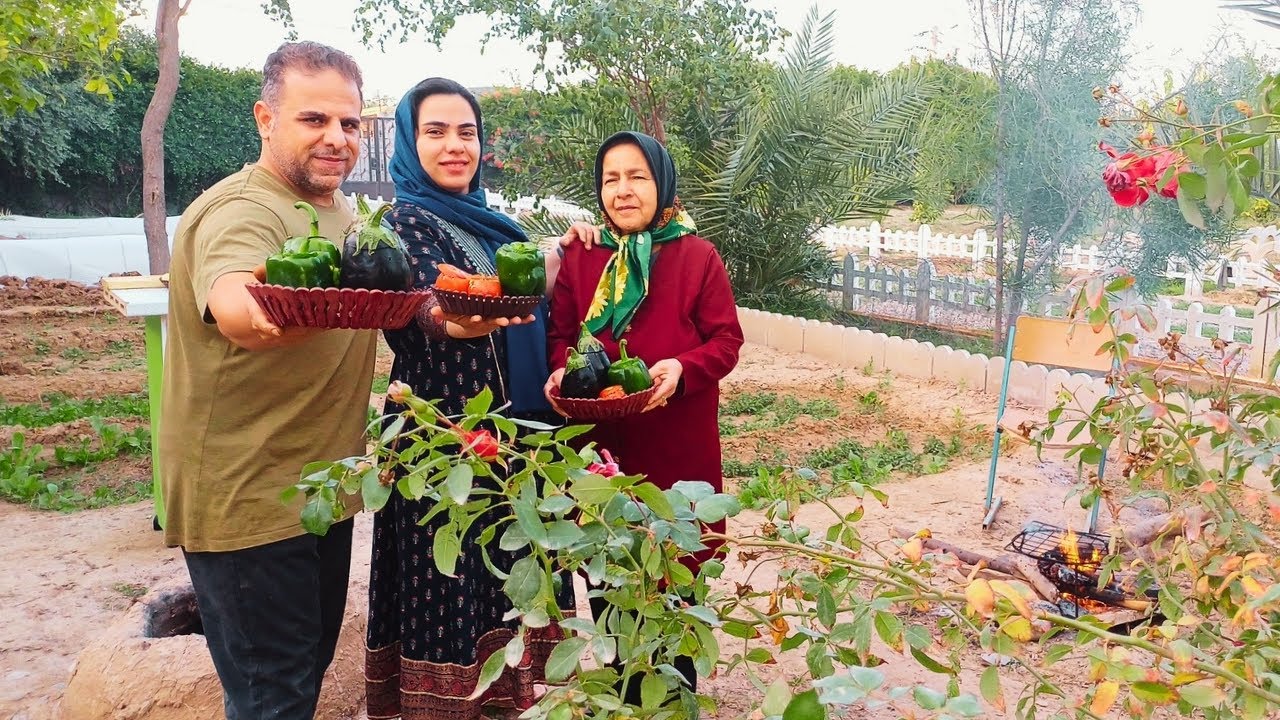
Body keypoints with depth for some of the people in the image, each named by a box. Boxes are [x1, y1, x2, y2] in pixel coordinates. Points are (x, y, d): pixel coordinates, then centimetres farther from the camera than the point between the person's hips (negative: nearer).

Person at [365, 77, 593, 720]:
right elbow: (414, 315, -25)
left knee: (506, 569, 14)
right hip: (441, 431, -7)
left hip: (515, 426, 7)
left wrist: (560, 253, 15)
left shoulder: (489, 222, 13)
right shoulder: (399, 223, -7)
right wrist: (451, 322, -46)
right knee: (447, 578, 0)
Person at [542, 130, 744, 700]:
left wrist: (682, 368, -21)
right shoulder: (580, 258, 8)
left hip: (677, 448, -2)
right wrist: (562, 370, -13)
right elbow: (560, 334, 9)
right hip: (598, 445, 3)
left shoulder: (698, 257, -1)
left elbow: (726, 341, -3)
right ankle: (622, 693, 29)